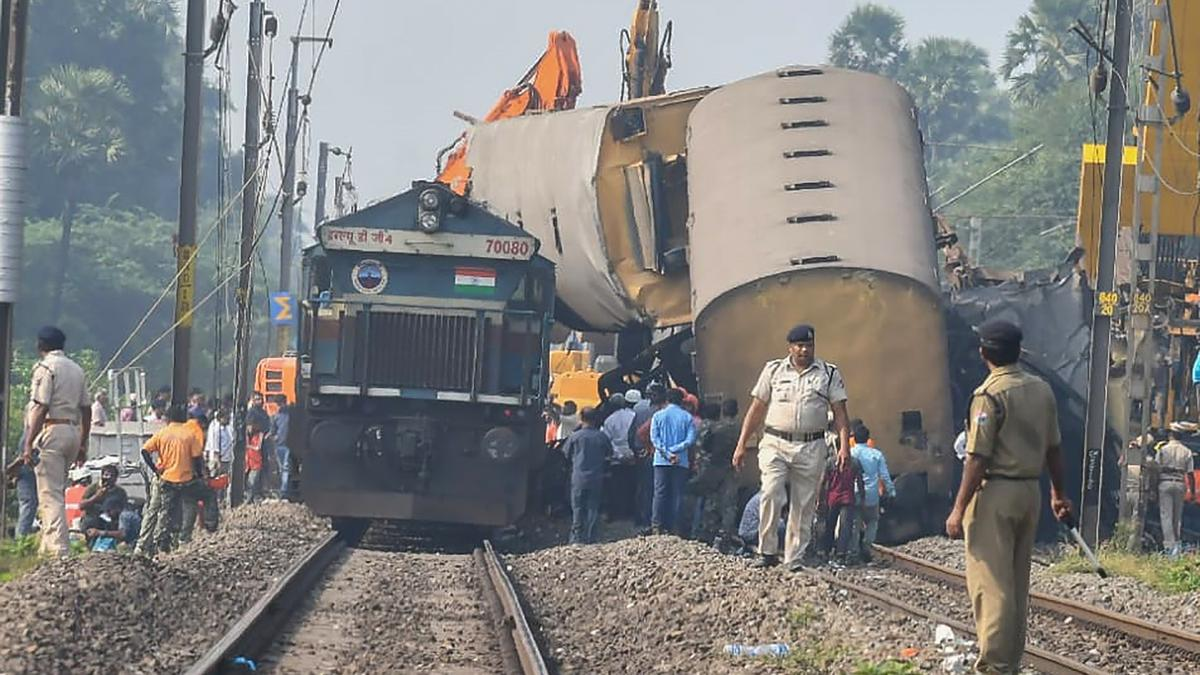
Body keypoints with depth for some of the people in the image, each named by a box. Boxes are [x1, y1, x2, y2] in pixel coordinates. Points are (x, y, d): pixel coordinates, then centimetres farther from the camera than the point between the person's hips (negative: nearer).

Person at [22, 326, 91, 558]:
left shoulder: (45, 367, -8)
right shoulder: (76, 369, 16)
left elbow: (41, 408, -16)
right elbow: (86, 409, 17)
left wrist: (29, 444, -17)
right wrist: (83, 444, 22)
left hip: (51, 431, -8)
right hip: (73, 432, 8)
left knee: (50, 495, -10)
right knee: (57, 494, 16)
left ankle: (58, 550, -19)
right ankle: (47, 547, 19)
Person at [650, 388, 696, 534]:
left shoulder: (658, 416, 4)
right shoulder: (687, 417, 4)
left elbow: (654, 438, -4)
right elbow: (691, 439, -6)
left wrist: (667, 453, -9)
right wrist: (674, 450, -7)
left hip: (661, 461, 0)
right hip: (681, 462, 0)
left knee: (660, 493, 1)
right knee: (677, 494, 3)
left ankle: (657, 525, -7)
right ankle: (674, 527, 0)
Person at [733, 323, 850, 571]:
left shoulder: (829, 374, 8)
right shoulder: (773, 370, 9)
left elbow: (840, 413, 5)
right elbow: (756, 409, 11)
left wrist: (844, 445, -9)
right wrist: (741, 445, 7)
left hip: (811, 448, 1)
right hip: (775, 444, 0)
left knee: (803, 506, 1)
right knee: (771, 495, -17)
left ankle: (795, 558, 9)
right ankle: (768, 552, -7)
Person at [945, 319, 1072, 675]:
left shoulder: (990, 395, -15)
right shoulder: (1042, 389, 6)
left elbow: (978, 458, -18)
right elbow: (1053, 448, 14)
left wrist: (959, 509, -14)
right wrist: (1059, 493, 25)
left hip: (995, 492, -7)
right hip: (1030, 492, 7)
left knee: (990, 581, -4)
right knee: (1017, 582, 15)